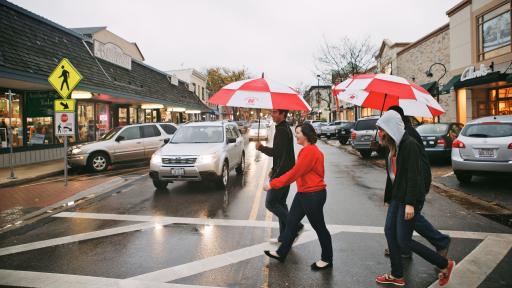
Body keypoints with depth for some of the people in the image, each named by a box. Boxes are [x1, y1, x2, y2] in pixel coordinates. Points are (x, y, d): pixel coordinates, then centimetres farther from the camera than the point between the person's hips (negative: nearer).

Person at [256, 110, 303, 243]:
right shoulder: (286, 128, 16)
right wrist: (274, 169, 22)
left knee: (270, 203, -4)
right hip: (285, 173, 10)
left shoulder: (281, 130, -17)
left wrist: (260, 147, -9)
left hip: (281, 174, -10)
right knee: (280, 203, 14)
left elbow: (276, 152, -23)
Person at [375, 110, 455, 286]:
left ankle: (445, 265, 15)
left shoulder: (410, 145, -17)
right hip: (397, 196, 9)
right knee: (389, 232, 9)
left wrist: (410, 203, -23)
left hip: (410, 198, -9)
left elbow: (414, 176, -21)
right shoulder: (394, 146, 10)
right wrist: (389, 197, 16)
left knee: (403, 240, -3)